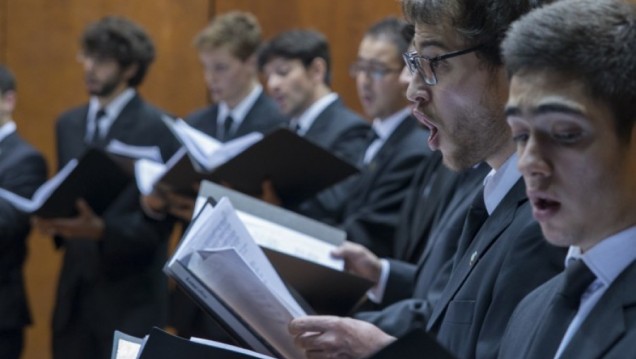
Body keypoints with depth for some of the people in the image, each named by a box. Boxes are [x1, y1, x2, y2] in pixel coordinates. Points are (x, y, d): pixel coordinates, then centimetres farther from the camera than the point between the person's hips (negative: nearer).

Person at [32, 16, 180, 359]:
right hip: (75, 289, 6)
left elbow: (160, 219, -11)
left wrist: (101, 230, -26)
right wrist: (53, 219, -4)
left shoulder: (158, 129, -8)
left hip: (130, 295, -6)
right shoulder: (68, 123, 14)